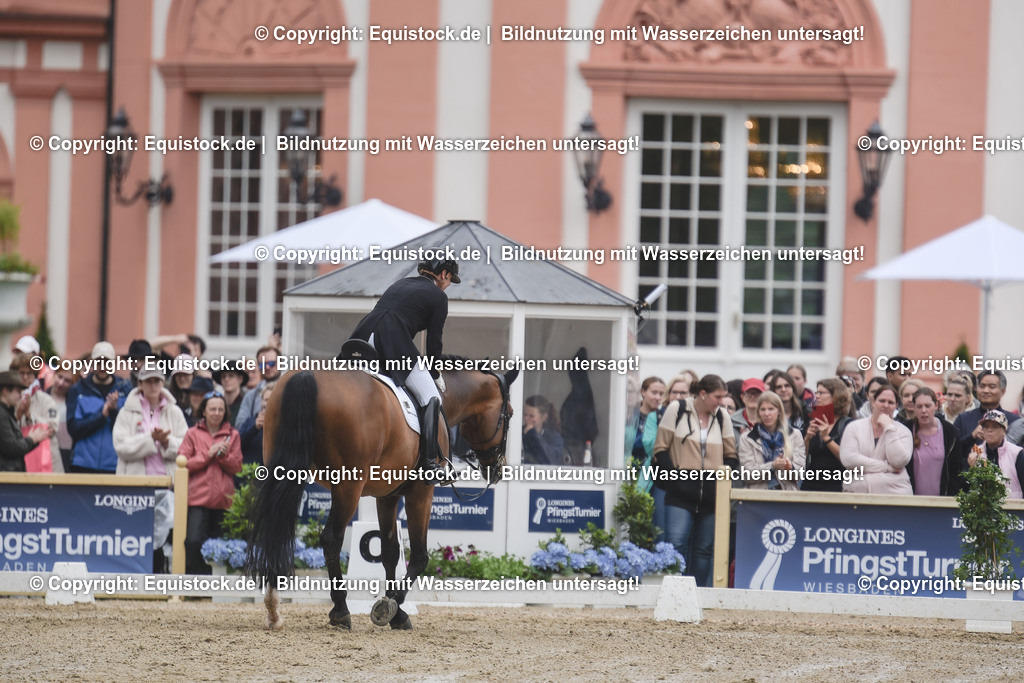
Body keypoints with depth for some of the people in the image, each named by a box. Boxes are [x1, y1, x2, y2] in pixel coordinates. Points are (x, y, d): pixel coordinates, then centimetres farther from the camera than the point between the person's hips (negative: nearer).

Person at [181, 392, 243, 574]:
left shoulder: (232, 435, 12)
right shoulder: (193, 434, 7)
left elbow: (236, 468, 7)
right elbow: (184, 464, -1)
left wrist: (224, 455, -10)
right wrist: (208, 454, -9)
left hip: (223, 498, 2)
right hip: (198, 497, -2)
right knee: (194, 542, -18)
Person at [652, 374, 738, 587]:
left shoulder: (722, 417, 10)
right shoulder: (677, 410, 0)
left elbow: (731, 456, 17)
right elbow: (661, 448, 1)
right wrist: (672, 476, -10)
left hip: (710, 495, 4)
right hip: (680, 493, -4)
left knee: (704, 549, 6)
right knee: (676, 545, -15)